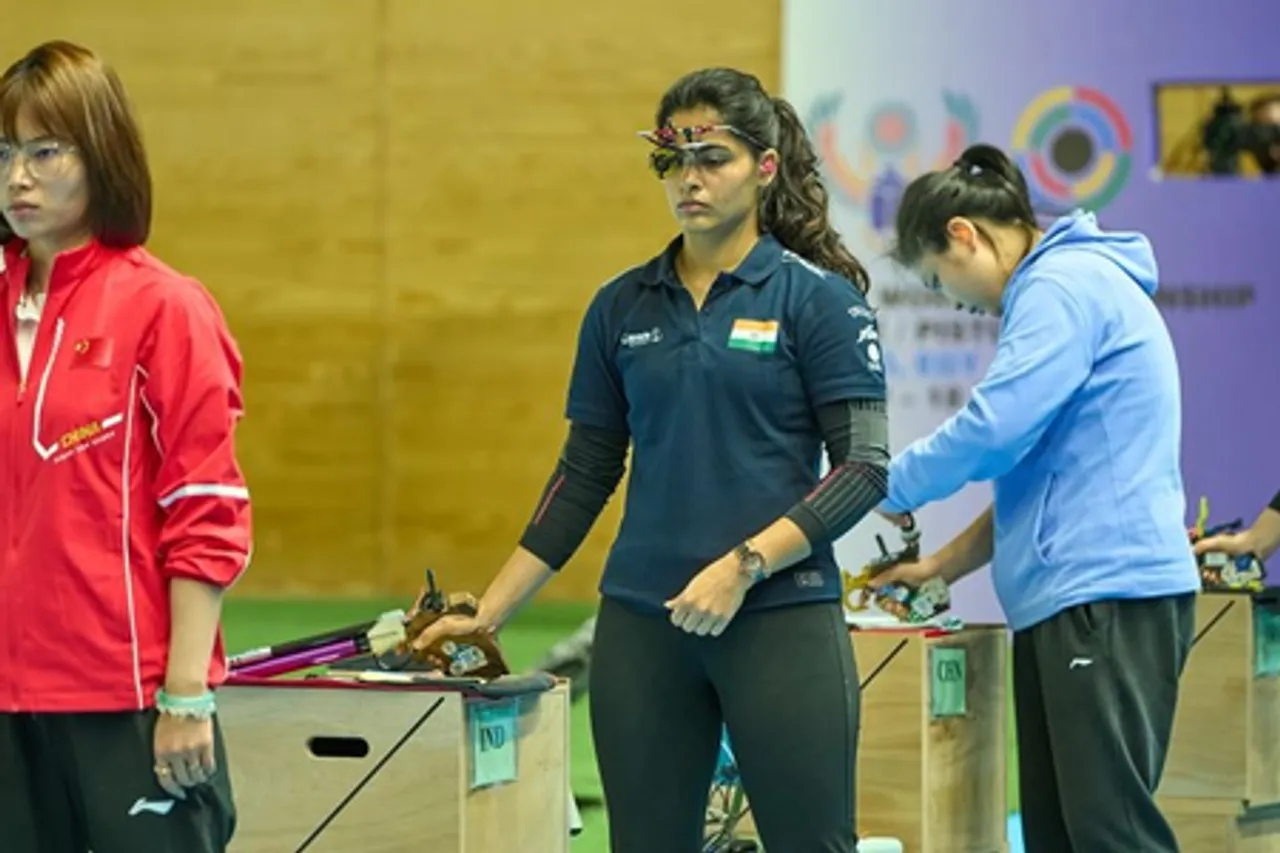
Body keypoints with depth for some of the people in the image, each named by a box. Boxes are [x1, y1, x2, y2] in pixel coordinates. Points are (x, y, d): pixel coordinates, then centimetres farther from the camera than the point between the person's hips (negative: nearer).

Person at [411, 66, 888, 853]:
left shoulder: (817, 299, -3)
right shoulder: (622, 308, 10)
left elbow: (864, 467, -8)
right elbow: (584, 477, 14)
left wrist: (744, 565, -18)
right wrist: (490, 612, 8)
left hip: (782, 620, -4)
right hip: (642, 626, 4)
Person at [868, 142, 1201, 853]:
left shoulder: (1063, 286, -9)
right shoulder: (1063, 289, 23)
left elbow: (994, 429, -19)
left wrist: (894, 488, -2)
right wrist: (944, 565, 22)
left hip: (1108, 597, -10)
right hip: (1068, 600, 10)